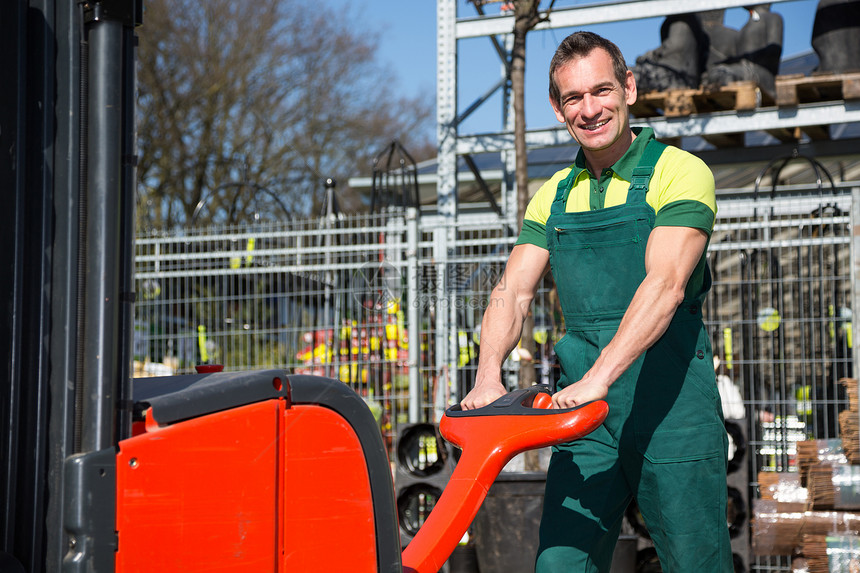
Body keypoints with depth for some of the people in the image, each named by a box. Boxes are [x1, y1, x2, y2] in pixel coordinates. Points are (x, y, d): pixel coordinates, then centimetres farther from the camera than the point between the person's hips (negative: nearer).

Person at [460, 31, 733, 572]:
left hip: (672, 408, -4)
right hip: (584, 413, 4)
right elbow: (513, 291, 5)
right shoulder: (553, 197, 14)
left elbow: (665, 285, -18)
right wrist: (488, 377, -14)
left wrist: (599, 377, -29)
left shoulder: (680, 172, -4)